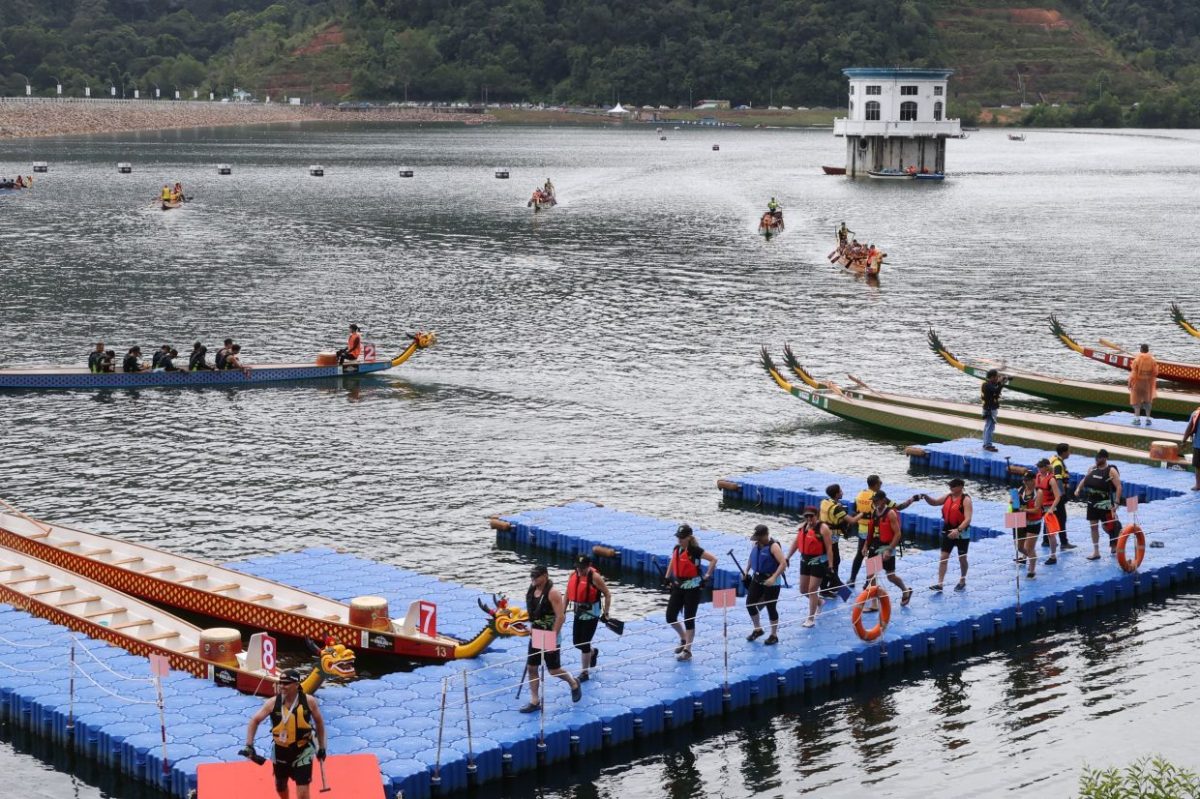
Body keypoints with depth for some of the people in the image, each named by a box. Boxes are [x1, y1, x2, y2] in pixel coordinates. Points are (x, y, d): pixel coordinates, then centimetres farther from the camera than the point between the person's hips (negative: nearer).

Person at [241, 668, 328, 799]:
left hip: (303, 751, -3)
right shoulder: (273, 702, -14)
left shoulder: (309, 701, -15)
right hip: (280, 751, 3)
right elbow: (255, 720, -5)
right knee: (280, 787, 24)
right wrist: (249, 745, -13)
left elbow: (319, 722, 1)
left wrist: (321, 747, 8)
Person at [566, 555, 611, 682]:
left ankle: (584, 673, 10)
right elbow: (568, 593, 10)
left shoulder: (594, 577, -18)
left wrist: (606, 612, -15)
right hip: (578, 613, 6)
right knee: (576, 642, 12)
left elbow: (607, 594, -12)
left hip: (591, 614, -6)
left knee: (584, 643, -4)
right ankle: (593, 653, 44)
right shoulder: (573, 575, -1)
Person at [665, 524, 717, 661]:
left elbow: (713, 559, -22)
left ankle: (687, 651, 6)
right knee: (670, 617, 5)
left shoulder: (694, 550, -16)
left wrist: (707, 575, -18)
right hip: (678, 587, 7)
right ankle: (684, 639, 30)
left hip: (691, 588, -7)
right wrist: (668, 577, 17)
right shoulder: (677, 548, 5)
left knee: (689, 619, -2)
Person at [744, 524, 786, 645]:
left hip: (771, 581, -7)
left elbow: (783, 564, -26)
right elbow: (752, 558, 24)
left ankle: (774, 635, 14)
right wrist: (747, 571, 17)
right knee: (750, 603, 7)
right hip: (757, 579, 7)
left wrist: (773, 578, -33)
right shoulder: (756, 544, 4)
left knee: (771, 607, 0)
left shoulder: (773, 546, -18)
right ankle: (757, 629, 27)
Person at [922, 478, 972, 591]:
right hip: (948, 531, 5)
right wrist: (926, 497, -12)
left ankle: (962, 581, 30)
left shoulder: (966, 500, -16)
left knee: (962, 558, 11)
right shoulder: (948, 496, 3)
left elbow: (968, 519, -23)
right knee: (943, 557, -2)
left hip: (962, 532, -5)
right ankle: (939, 583, -4)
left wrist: (958, 530, -36)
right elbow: (934, 502, 10)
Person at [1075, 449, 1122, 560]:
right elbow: (1084, 480, 20)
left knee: (1107, 526, -1)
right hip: (1092, 502, 6)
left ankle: (1115, 544, 28)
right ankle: (1096, 552, 12)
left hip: (1105, 503, -6)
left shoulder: (1111, 471, -11)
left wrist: (1117, 503, -22)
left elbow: (1118, 487, -15)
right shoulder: (1092, 469, 7)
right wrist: (1078, 489, 1)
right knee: (1093, 526, 6)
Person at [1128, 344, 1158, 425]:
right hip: (1148, 382, 3)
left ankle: (1137, 418, 2)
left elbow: (1133, 372, -14)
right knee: (1147, 400, 15)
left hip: (1138, 382, -3)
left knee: (1136, 400, 7)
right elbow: (1155, 373, -3)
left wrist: (1130, 382, -6)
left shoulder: (1137, 359, -15)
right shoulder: (1152, 360, -6)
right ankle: (1148, 418, 13)